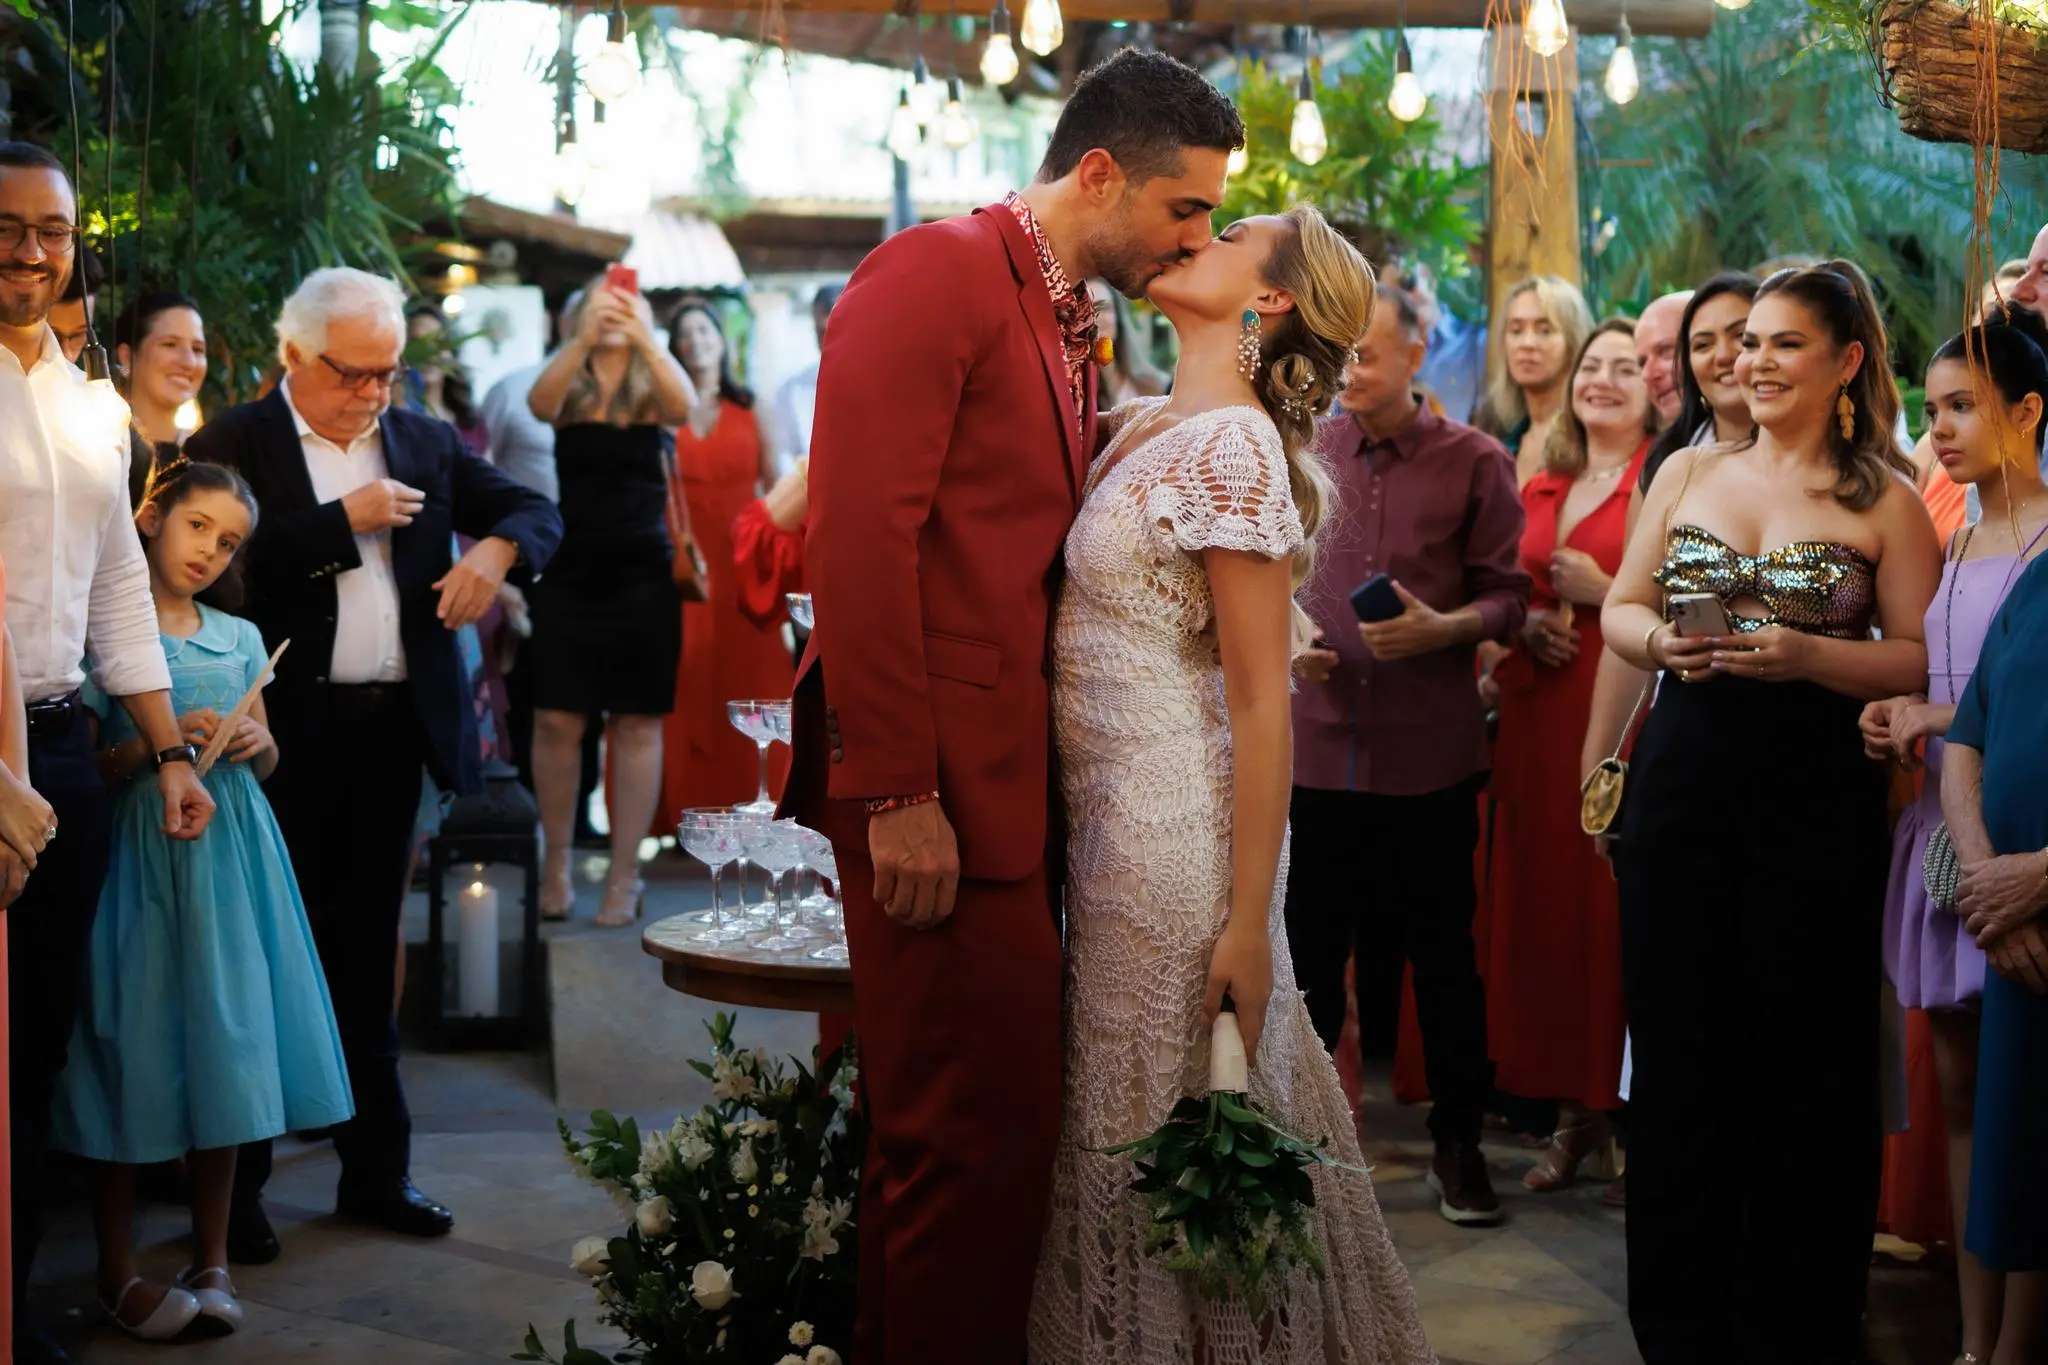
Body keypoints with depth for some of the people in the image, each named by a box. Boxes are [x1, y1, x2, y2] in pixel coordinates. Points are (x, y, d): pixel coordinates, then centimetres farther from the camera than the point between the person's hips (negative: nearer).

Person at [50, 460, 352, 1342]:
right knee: (136, 1051, -3)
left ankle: (211, 1260, 15)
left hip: (228, 854, 5)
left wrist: (256, 742, -2)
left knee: (227, 1047, 4)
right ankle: (117, 1270, 8)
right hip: (138, 851, -4)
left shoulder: (238, 639, 13)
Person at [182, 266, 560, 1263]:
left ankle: (376, 1170, 21)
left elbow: (535, 510, 12)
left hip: (391, 730, 5)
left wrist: (494, 547, -9)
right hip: (287, 734, -5)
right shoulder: (233, 446, -4)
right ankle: (236, 1184, 11)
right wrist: (346, 522, -16)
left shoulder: (423, 444, 12)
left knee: (366, 955, 13)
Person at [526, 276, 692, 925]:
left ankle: (624, 876, 7)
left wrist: (641, 334, -35)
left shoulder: (651, 393, 2)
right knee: (556, 721, -1)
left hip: (642, 575, -1)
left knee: (637, 725, 1)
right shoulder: (569, 391, 5)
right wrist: (584, 339, -34)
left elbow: (685, 403, -21)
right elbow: (538, 401, -18)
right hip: (569, 573, 1)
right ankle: (556, 865, 12)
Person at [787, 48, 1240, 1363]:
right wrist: (898, 795, -20)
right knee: (976, 1137, -5)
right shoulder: (937, 272, -10)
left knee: (996, 1128, 14)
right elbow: (862, 538, -17)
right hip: (936, 792, -9)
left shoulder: (1075, 324, 19)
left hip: (1014, 784, 9)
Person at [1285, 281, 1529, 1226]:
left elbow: (1508, 595, 0)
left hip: (1431, 753, -2)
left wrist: (1444, 628, -18)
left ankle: (1458, 1144, 20)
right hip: (1318, 745, 2)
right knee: (1310, 950, 9)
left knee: (1444, 954, 7)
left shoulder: (1475, 462, -1)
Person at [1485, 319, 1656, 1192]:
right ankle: (1573, 1110, 14)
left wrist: (1607, 594, -15)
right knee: (1542, 901, 5)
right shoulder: (1541, 491, 16)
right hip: (1539, 717, 6)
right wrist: (1527, 625, 4)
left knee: (1615, 906, -6)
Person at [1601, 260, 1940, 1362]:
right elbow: (1618, 610, 13)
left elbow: (1923, 661, -5)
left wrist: (1805, 655, -19)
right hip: (1682, 779, 3)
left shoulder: (1884, 503, 0)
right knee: (1677, 1046, 8)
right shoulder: (1687, 471, 10)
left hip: (1818, 798, -3)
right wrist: (1664, 642, -8)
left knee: (1804, 1060, 1)